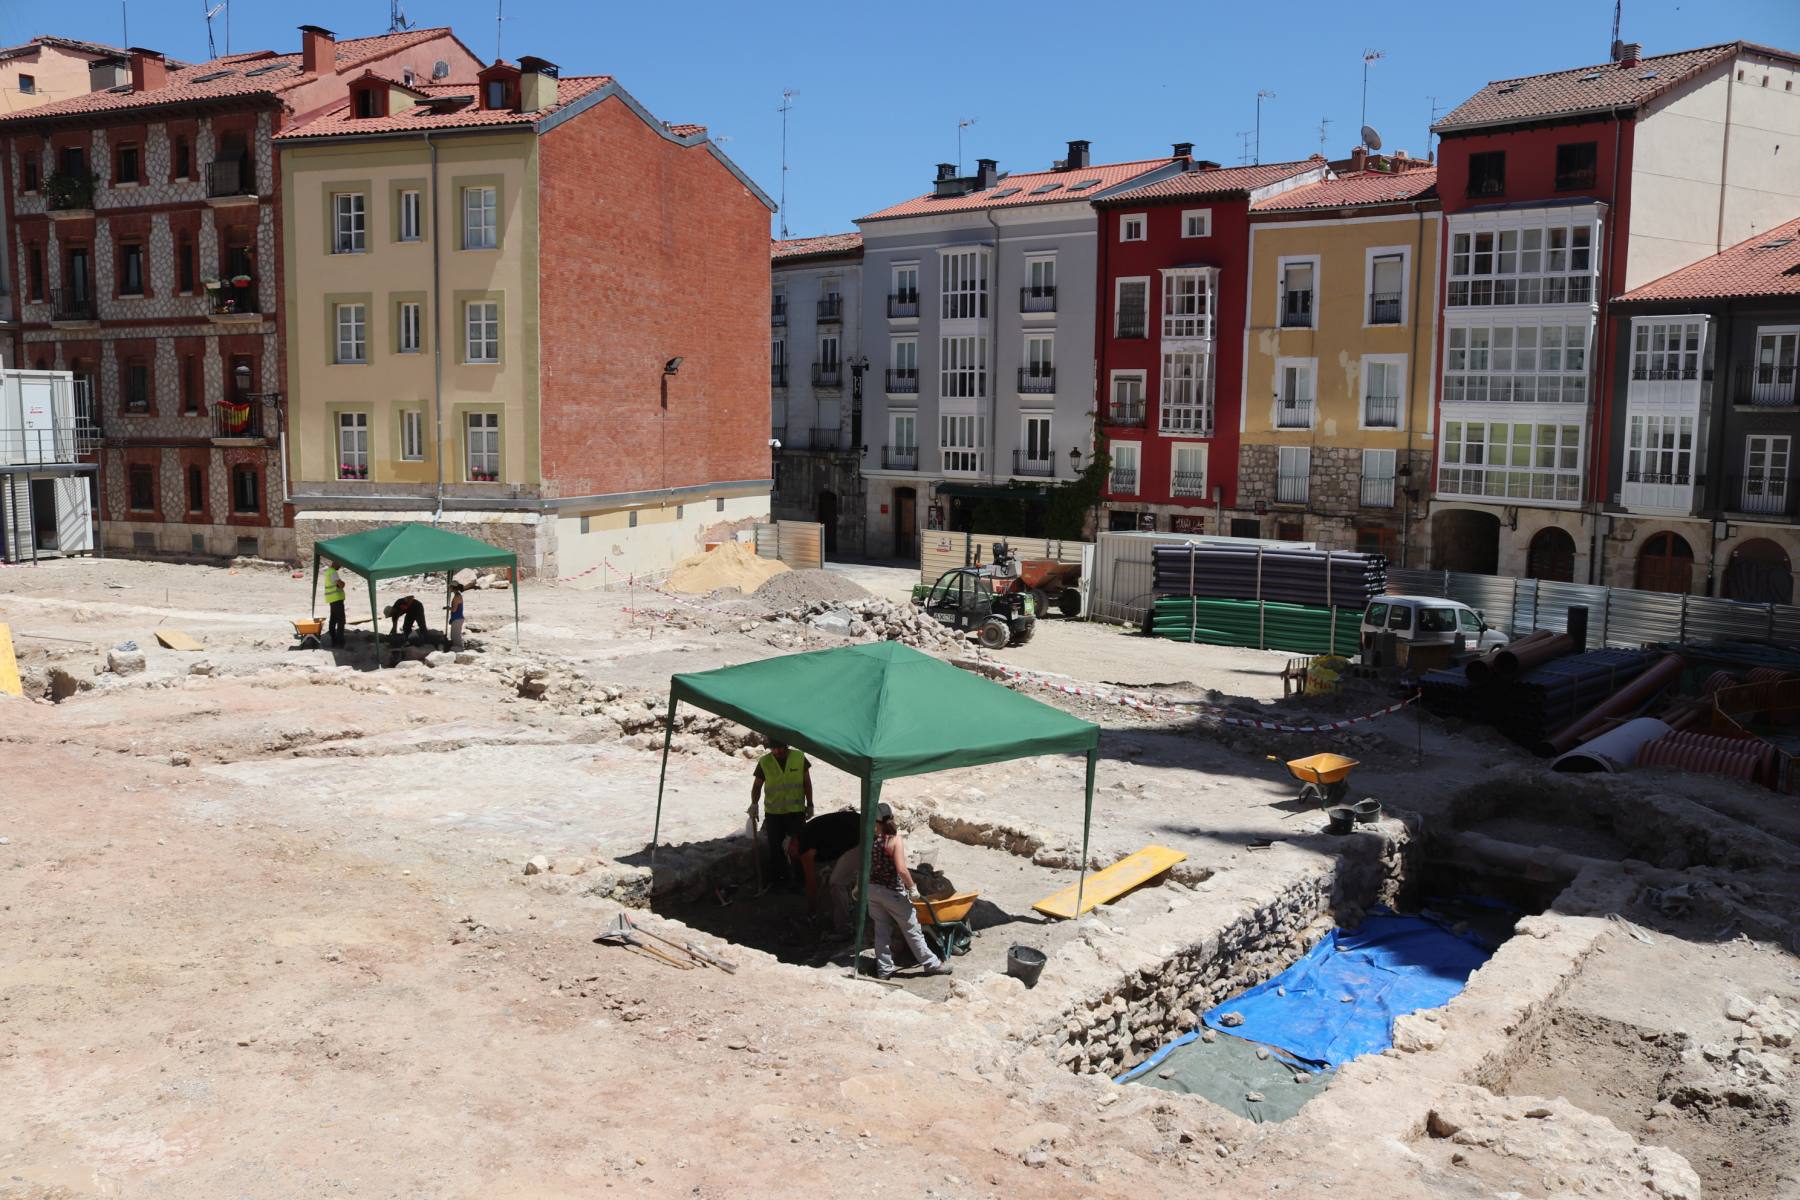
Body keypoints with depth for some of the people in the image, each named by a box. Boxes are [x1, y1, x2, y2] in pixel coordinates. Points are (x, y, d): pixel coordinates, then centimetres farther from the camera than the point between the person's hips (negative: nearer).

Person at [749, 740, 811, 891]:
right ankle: (777, 877, 20)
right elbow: (757, 785, -1)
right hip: (773, 812, 1)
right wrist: (754, 804, -17)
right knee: (774, 847, 7)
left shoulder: (799, 758, -6)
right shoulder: (764, 762, -6)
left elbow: (807, 783, 3)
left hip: (796, 811, -1)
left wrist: (810, 805, 3)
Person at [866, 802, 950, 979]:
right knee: (911, 930, 8)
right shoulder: (895, 839, -19)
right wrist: (912, 888, -11)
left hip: (873, 889, 5)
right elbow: (901, 869, -25)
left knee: (881, 930, 17)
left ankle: (884, 969, 23)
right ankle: (931, 964, 20)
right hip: (893, 891, -4)